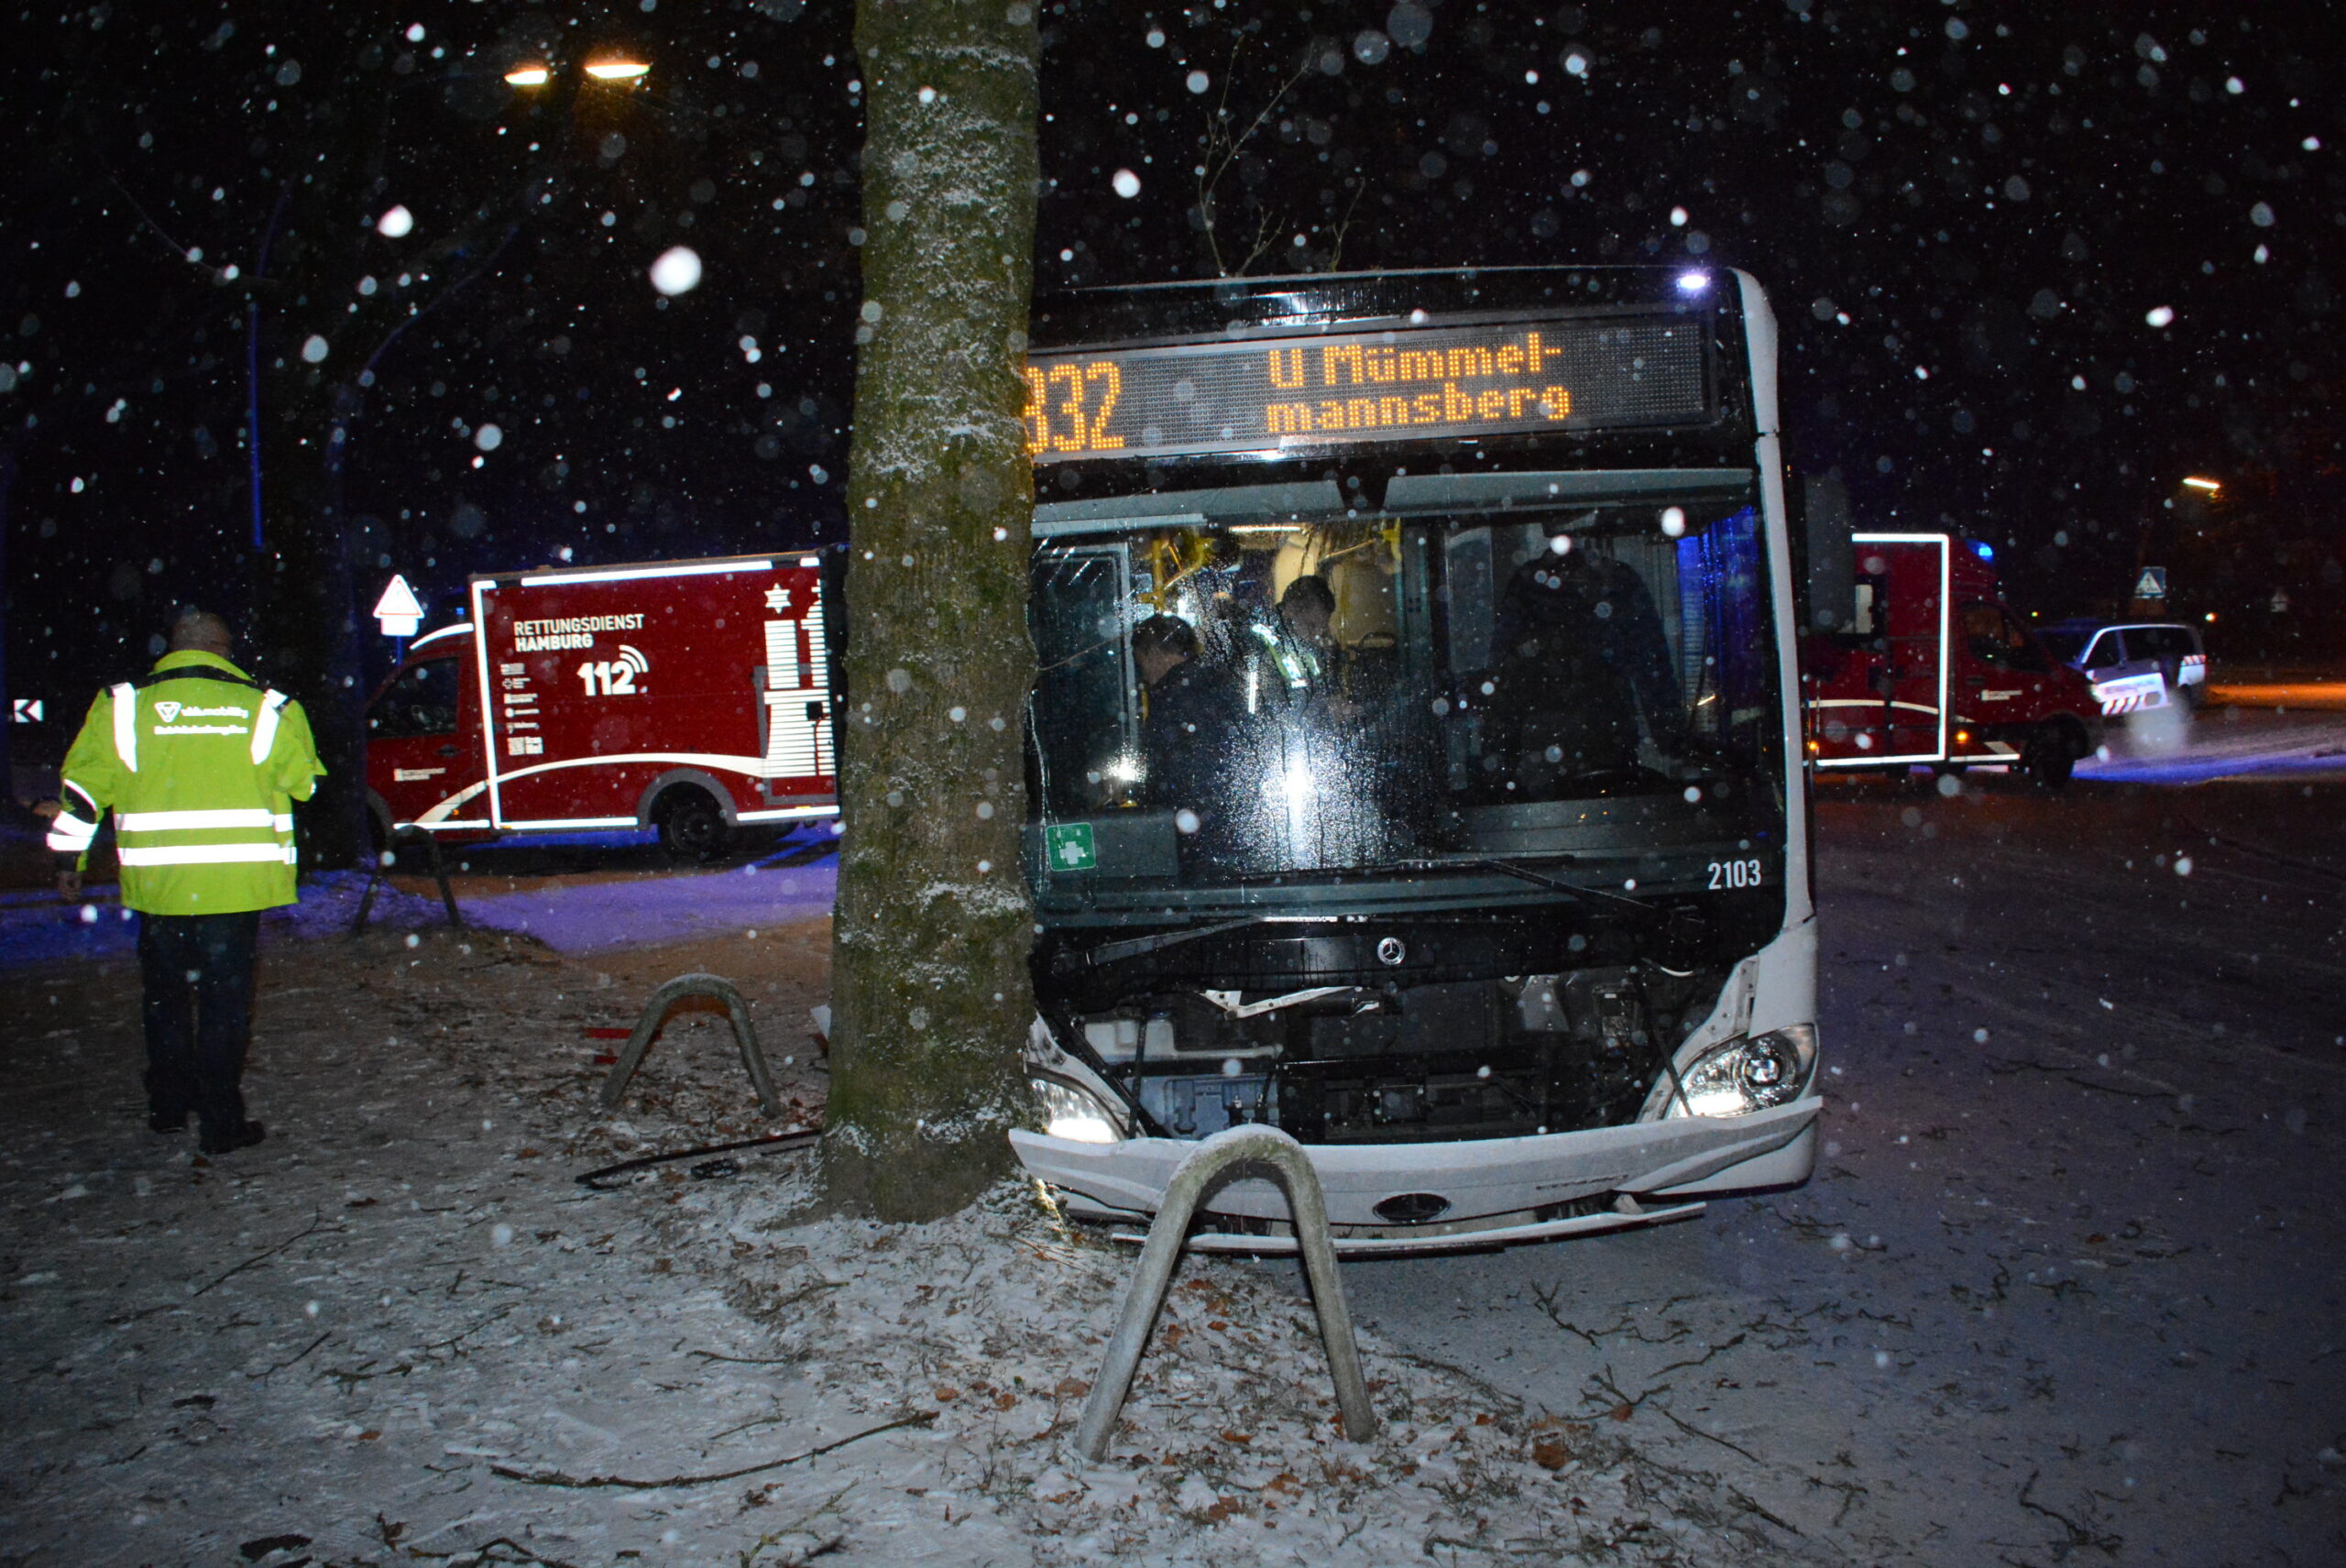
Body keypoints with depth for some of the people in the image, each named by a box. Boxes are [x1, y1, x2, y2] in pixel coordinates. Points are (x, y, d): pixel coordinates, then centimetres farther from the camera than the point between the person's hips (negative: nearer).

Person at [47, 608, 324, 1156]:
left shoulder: (125, 705, 1)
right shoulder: (266, 707, -2)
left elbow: (84, 783, 4)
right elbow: (305, 783, 8)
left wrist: (68, 858, 13)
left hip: (158, 882, 2)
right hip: (238, 881, -1)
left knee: (165, 995, 18)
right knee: (225, 999, 4)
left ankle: (169, 1106, 28)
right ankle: (221, 1122, 6)